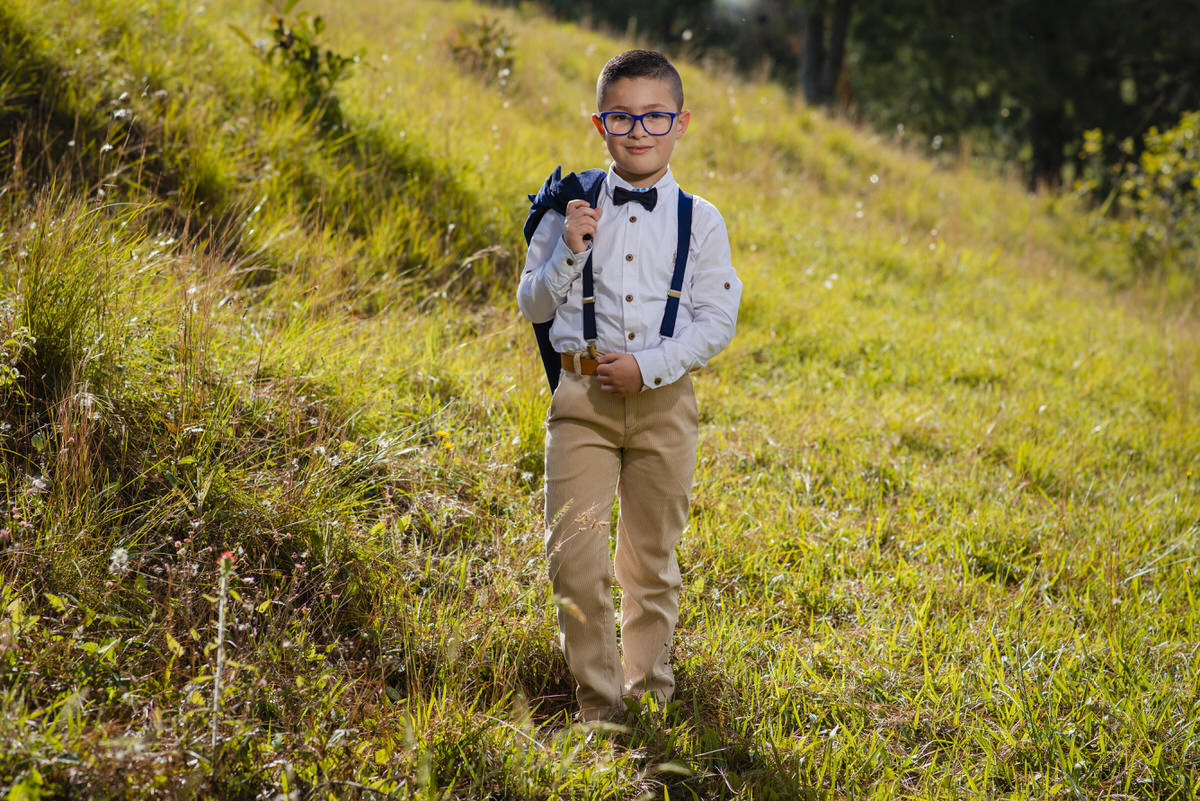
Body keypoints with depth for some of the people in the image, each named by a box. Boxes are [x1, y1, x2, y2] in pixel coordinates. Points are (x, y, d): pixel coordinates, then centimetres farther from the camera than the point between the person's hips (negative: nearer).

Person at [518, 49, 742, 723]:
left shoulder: (701, 221, 3)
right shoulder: (574, 210, 5)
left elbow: (717, 321, -1)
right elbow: (533, 305, 8)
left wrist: (648, 367, -13)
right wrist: (568, 253, -9)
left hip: (664, 399, 0)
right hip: (584, 395, 0)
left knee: (652, 556, 9)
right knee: (575, 555, -7)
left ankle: (649, 689, 25)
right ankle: (598, 700, 5)